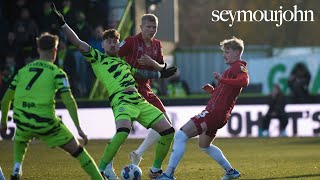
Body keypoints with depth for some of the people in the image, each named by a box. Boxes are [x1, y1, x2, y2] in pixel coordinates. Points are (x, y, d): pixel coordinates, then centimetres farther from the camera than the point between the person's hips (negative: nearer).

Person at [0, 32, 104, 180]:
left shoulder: (23, 71, 14)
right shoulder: (57, 73, 1)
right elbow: (69, 101, -10)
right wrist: (79, 128, -9)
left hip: (22, 122, 4)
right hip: (46, 123, -4)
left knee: (20, 140, 38)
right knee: (77, 150, 11)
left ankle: (17, 168, 15)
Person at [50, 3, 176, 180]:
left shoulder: (122, 61, 28)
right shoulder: (97, 57, 10)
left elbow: (139, 73, 42)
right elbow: (78, 43, 1)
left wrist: (159, 74, 40)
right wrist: (63, 24, -8)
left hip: (139, 101, 7)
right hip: (121, 101, -7)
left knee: (168, 130, 0)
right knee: (123, 131, -36)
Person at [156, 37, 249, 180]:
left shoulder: (239, 66, -7)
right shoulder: (232, 68, 25)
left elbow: (244, 81, -31)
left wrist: (222, 79, -33)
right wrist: (212, 90, 14)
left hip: (215, 112, -11)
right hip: (214, 112, 11)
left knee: (180, 136, -16)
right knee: (204, 145, 30)